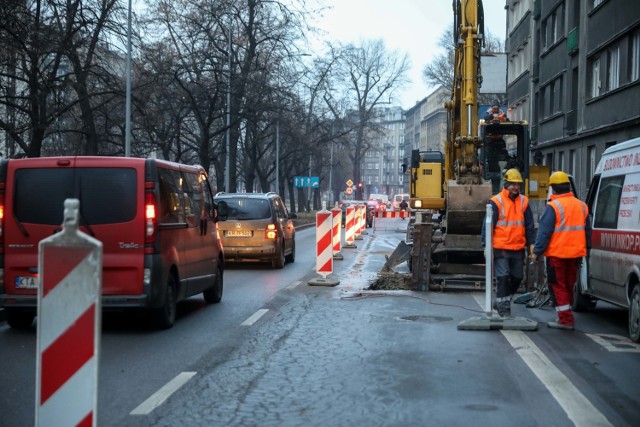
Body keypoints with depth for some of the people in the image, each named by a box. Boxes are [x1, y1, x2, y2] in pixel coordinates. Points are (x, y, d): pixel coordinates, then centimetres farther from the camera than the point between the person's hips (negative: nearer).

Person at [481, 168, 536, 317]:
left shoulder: (524, 202, 8)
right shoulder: (496, 201, -6)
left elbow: (529, 225, 12)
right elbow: (488, 224, -6)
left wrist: (531, 243, 5)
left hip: (518, 248, 5)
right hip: (500, 247, -5)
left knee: (517, 277, 11)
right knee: (503, 277, -6)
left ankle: (501, 301, 29)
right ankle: (503, 308, 5)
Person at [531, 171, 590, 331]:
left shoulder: (553, 207, -13)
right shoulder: (581, 205, 10)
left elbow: (544, 232, -15)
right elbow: (587, 231, 17)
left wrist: (536, 252, -11)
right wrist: (586, 249, 25)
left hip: (557, 254, -7)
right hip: (576, 253, 7)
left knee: (557, 286, 1)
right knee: (568, 285, 17)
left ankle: (565, 319, -4)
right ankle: (565, 317, 25)